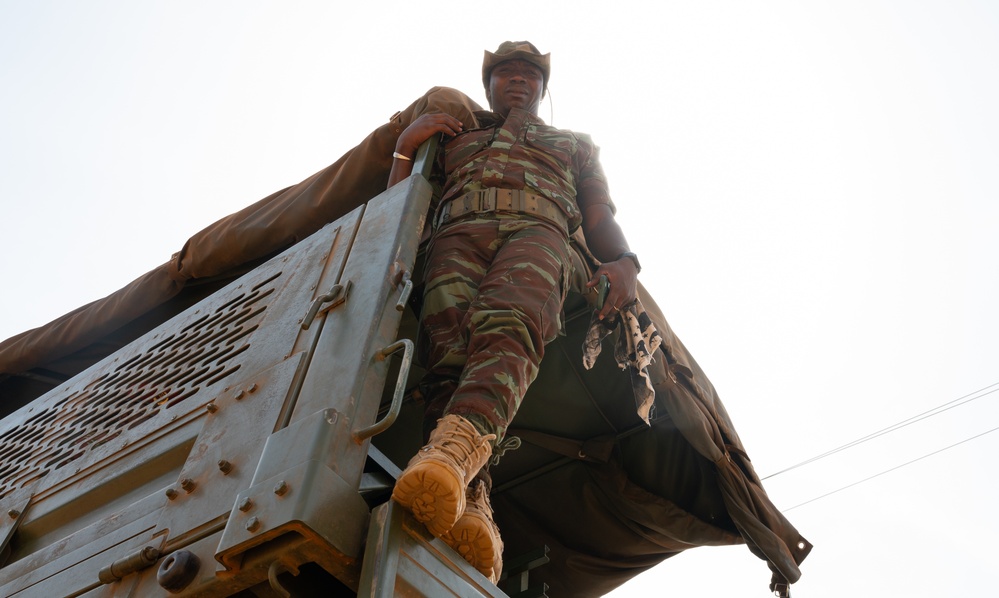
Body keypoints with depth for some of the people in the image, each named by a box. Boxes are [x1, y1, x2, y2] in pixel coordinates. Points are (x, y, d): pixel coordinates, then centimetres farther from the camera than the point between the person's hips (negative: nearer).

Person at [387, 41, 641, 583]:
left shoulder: (574, 145, 39)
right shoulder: (453, 134, 41)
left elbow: (601, 219, 24)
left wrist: (624, 263, 1)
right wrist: (405, 145, 18)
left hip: (537, 230, -1)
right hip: (458, 232, 1)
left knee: (506, 325, -38)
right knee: (450, 345, -33)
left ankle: (454, 449, -66)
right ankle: (470, 509, -54)